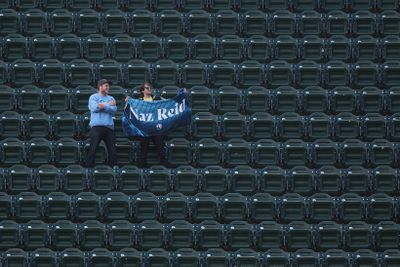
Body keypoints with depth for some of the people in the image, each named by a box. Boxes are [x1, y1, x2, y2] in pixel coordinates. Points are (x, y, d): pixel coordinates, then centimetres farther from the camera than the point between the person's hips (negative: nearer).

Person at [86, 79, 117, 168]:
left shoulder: (111, 98, 17)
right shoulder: (93, 97, 7)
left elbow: (113, 110, 1)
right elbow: (94, 108, -12)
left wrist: (104, 106, -11)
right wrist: (108, 105, -3)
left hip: (109, 127, 4)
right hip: (97, 126, -4)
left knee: (112, 149, 3)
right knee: (93, 148, -9)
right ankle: (89, 167, -7)